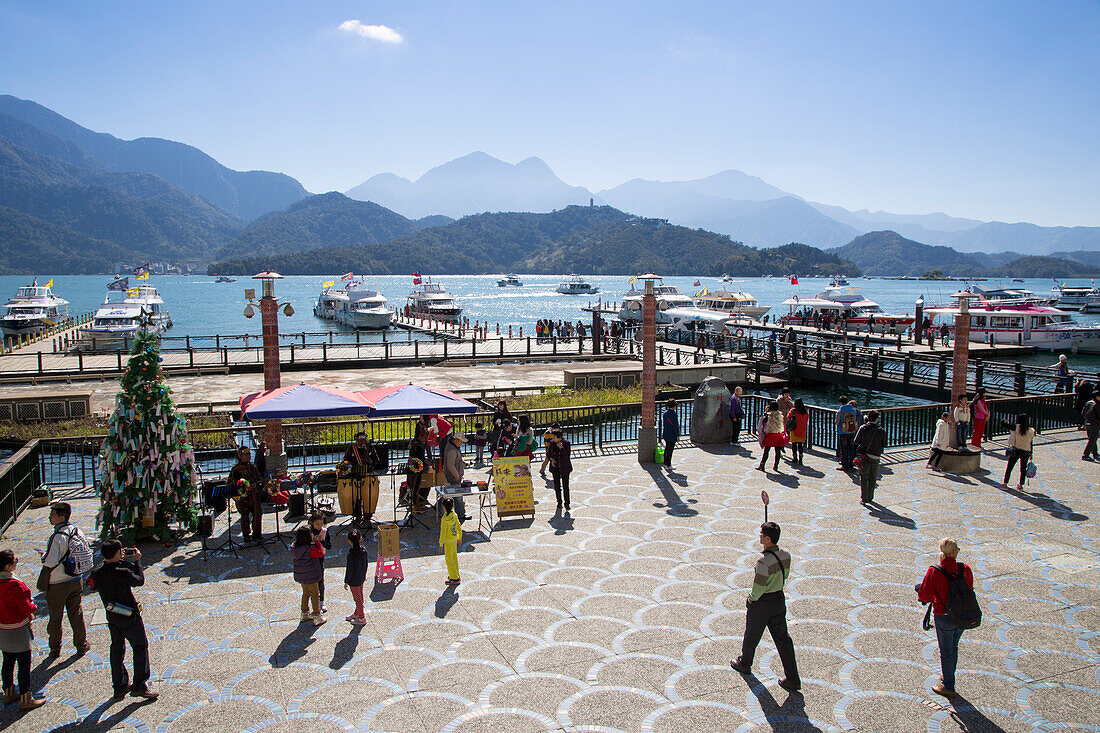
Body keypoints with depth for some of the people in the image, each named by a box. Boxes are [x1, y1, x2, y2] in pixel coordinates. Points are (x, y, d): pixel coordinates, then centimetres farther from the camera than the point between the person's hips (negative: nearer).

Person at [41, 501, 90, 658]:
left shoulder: (56, 538, -25)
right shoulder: (76, 531, -4)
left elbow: (50, 563, -25)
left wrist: (43, 556, -6)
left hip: (57, 584, -5)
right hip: (75, 580, 6)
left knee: (55, 617, 12)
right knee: (76, 613, 17)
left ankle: (55, 649, 26)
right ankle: (82, 646, 25)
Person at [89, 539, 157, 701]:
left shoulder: (98, 574, -8)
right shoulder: (122, 572, -26)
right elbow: (140, 580, -10)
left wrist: (122, 560, 9)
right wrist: (137, 561, -1)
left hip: (112, 617, 6)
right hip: (130, 616, -6)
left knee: (117, 649, 18)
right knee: (140, 647, 7)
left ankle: (119, 686, 26)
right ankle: (139, 685, 6)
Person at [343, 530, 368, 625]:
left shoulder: (351, 554, -28)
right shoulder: (363, 551, -10)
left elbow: (349, 570, -20)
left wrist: (346, 582, -8)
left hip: (354, 580, -7)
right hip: (361, 578, 7)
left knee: (357, 599, 9)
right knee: (360, 597, 23)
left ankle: (361, 618, 23)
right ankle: (357, 613, 43)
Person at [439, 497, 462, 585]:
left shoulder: (445, 519, -25)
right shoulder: (454, 515, -5)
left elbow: (443, 532, -20)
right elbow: (459, 527, 6)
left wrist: (441, 544, -12)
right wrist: (459, 537, 21)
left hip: (448, 541, -7)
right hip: (454, 539, 7)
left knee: (449, 560, 5)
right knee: (454, 557, 21)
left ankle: (455, 579, 11)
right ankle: (456, 575, 33)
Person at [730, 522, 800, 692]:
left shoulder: (763, 561, -29)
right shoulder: (786, 555, -7)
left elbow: (758, 589, -24)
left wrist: (752, 599, -6)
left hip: (761, 602, -6)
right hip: (779, 599, 6)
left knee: (751, 636, 18)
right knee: (782, 639, 13)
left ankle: (744, 664, 41)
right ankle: (792, 679, 14)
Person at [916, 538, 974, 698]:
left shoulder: (934, 572, -21)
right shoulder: (965, 569, -11)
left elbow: (924, 595, -16)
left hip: (944, 617, -4)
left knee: (946, 652, 11)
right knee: (953, 647, 25)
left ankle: (948, 687, 22)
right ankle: (948, 676, 43)